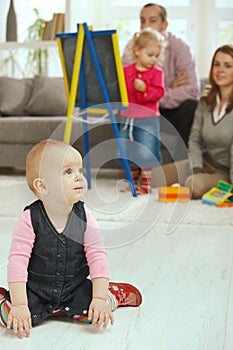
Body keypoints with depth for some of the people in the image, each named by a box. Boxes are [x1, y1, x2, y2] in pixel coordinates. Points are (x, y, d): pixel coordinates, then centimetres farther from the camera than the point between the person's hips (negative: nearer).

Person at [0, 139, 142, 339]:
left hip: (74, 288, 2)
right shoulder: (30, 220, -19)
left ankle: (116, 294, 16)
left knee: (95, 313, -19)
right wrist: (19, 305, -25)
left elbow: (98, 257, -10)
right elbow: (18, 262, -20)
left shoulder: (84, 218, -11)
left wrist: (100, 298, -17)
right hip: (35, 290, -2)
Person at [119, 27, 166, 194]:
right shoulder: (126, 70, 6)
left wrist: (145, 88, -26)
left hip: (148, 119, -3)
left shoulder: (157, 72, -1)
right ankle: (133, 183, 25)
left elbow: (159, 92, -11)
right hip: (128, 118, 4)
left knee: (145, 153, -5)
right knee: (128, 154, 10)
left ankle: (145, 185, 8)